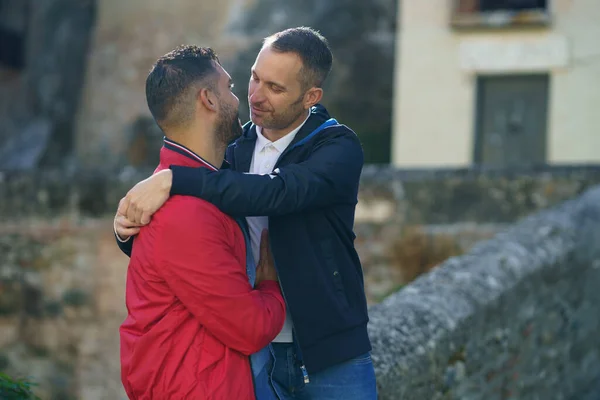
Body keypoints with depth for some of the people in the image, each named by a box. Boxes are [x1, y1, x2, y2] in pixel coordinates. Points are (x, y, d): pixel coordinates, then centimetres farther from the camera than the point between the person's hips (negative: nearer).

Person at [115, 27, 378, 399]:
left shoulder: (339, 148, -10)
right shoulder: (235, 150, 4)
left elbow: (278, 192, -30)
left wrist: (174, 180, -36)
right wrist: (129, 229, -14)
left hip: (330, 355, -4)